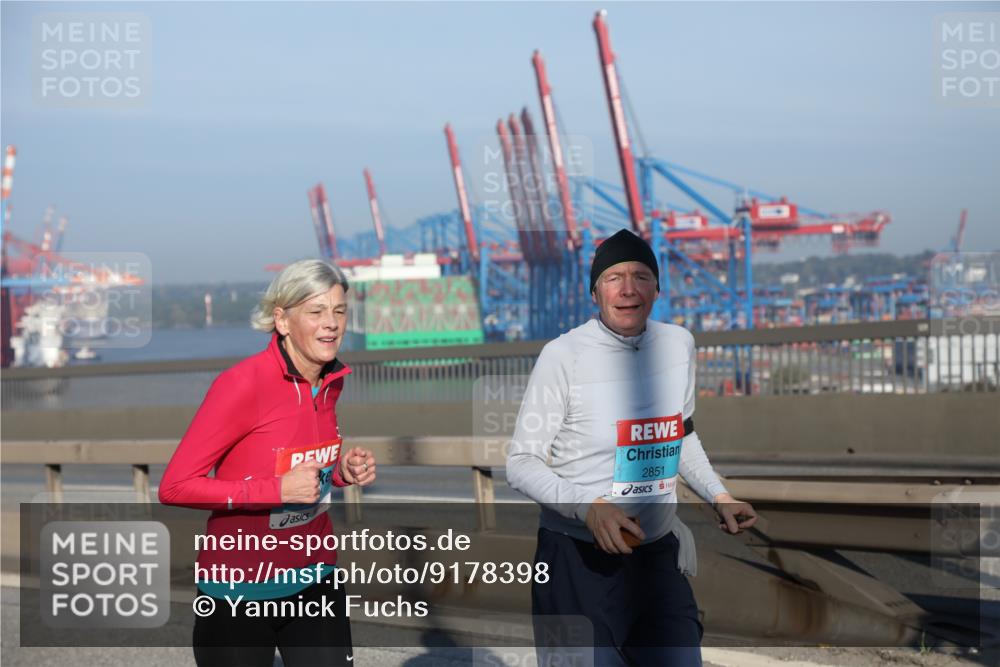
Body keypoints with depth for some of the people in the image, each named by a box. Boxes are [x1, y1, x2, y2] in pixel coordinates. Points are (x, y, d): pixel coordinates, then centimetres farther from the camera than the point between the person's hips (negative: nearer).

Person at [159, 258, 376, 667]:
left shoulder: (331, 381, 2)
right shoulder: (243, 384, -19)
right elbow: (175, 486, -20)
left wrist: (343, 472, -2)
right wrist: (278, 489, -25)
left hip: (315, 580, 6)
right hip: (241, 590, -5)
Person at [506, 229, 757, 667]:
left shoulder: (679, 343, 3)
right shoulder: (564, 355, -14)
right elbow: (521, 463, -10)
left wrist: (717, 495, 7)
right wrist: (588, 507, -24)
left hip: (659, 554, 5)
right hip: (578, 560, -5)